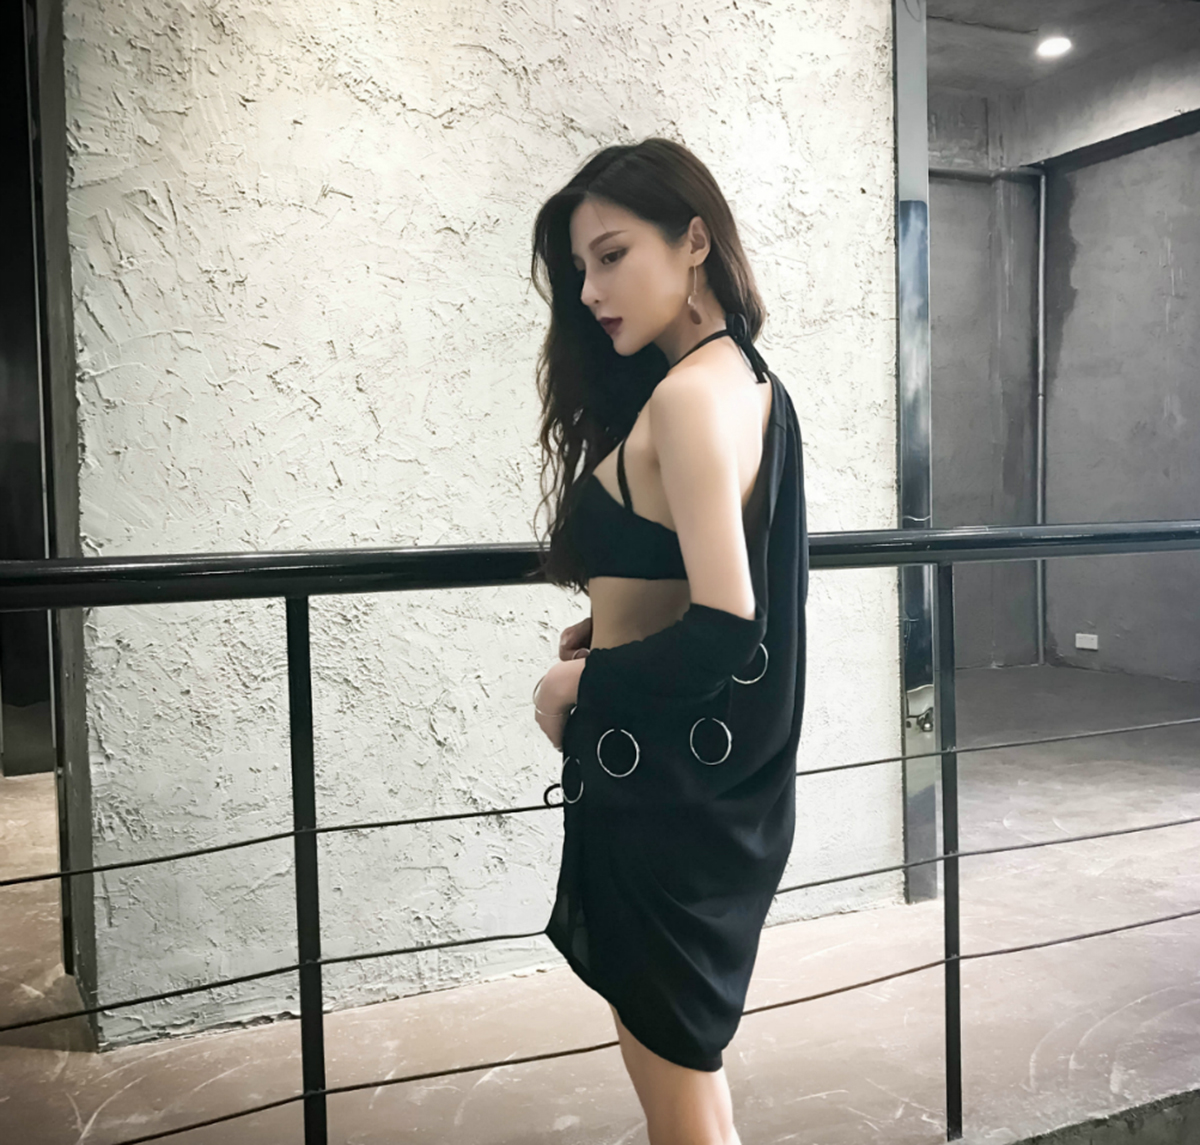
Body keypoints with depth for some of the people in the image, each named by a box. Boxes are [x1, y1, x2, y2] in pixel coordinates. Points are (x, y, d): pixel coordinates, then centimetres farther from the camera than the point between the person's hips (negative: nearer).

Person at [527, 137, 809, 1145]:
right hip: (718, 779, 9)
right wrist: (609, 633, 4)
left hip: (665, 787, -9)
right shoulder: (753, 380, 8)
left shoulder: (689, 393, -20)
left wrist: (577, 685, -12)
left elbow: (721, 632, -26)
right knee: (688, 1060, 24)